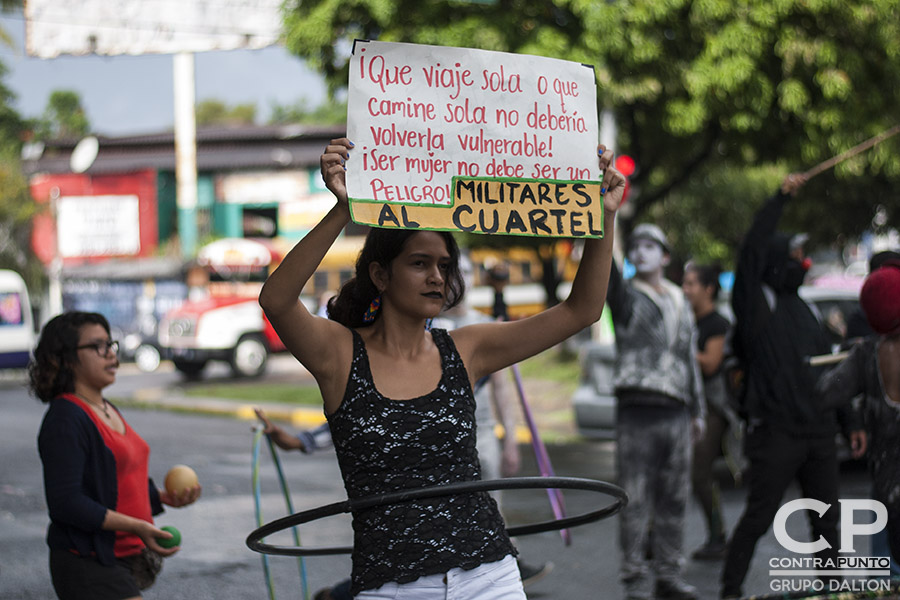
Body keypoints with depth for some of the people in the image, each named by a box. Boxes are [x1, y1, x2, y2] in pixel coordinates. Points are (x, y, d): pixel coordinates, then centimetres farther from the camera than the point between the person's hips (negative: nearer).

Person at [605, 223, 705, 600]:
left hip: (676, 413, 5)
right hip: (637, 410, -5)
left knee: (673, 499, 9)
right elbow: (609, 278, -22)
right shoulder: (628, 298, 1)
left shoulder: (680, 303, 18)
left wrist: (697, 411, 21)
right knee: (635, 500, -5)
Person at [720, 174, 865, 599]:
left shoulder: (802, 309, 18)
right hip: (775, 432, -7)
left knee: (826, 518, 11)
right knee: (758, 517, -5)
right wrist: (780, 199, -19)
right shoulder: (755, 304, -4)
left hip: (818, 432, 7)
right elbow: (752, 249, -20)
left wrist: (849, 420, 17)